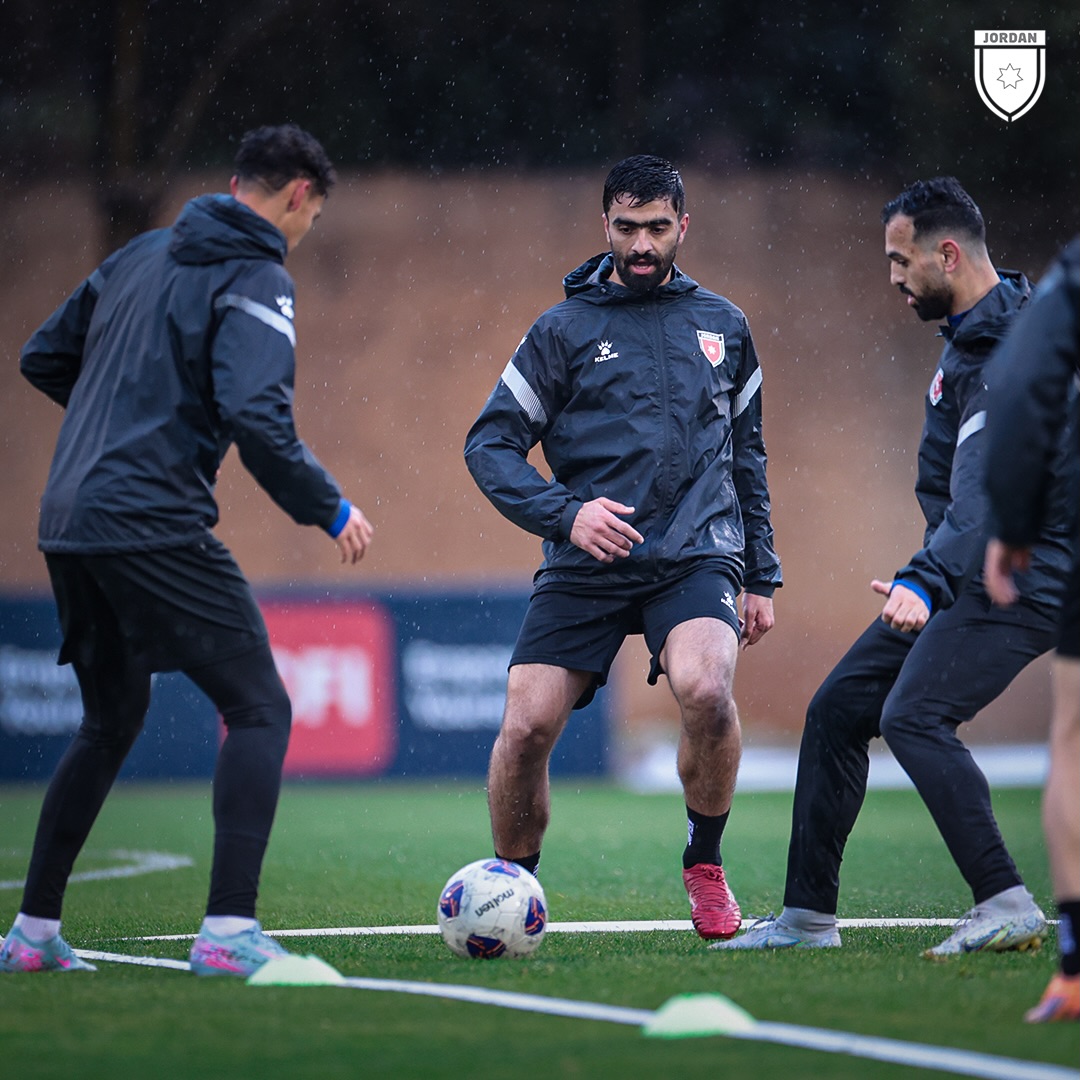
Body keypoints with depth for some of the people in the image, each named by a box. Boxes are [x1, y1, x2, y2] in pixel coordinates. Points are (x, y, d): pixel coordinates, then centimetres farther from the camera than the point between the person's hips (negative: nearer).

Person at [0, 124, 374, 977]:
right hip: (155, 525, -8)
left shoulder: (142, 255, 18)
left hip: (71, 522, 8)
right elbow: (256, 415, -20)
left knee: (111, 723, 21)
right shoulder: (257, 281, -6)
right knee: (260, 709, -4)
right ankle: (230, 931, -16)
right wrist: (329, 511, -8)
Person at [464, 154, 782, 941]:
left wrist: (762, 575, 19)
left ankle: (706, 863, -3)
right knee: (527, 728, -13)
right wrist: (564, 512, -14)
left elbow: (747, 454, 22)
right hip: (587, 564, 0)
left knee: (705, 690, -28)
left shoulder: (722, 326, 14)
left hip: (697, 557, 0)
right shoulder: (565, 330, 5)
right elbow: (490, 445, 2)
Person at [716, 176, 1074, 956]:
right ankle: (809, 915, 14)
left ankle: (1008, 906, -23)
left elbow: (986, 496, -31)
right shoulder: (965, 342, 12)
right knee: (838, 710, 7)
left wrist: (925, 584, -41)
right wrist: (928, 578, 9)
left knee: (914, 716, -25)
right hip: (965, 576, 10)